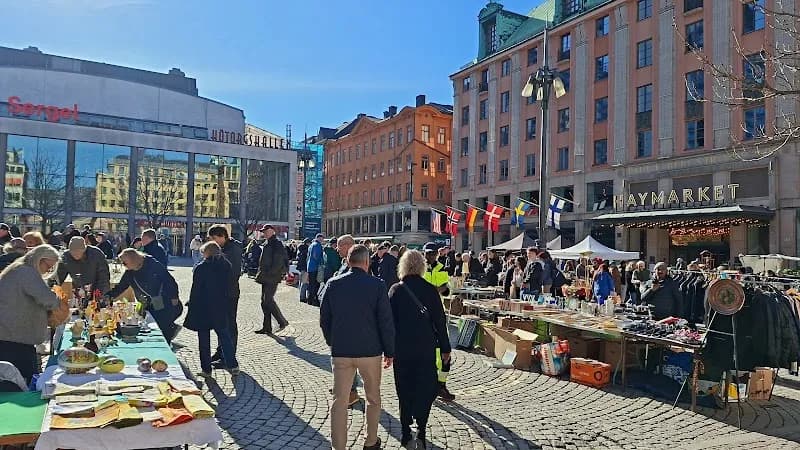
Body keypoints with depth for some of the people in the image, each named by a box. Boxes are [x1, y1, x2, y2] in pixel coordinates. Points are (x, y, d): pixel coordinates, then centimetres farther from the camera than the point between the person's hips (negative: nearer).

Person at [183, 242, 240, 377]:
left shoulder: (201, 268, -12)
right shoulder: (227, 266, 1)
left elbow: (195, 290, -11)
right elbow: (230, 288, 5)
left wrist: (191, 308, -3)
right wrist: (226, 304, 13)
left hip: (203, 309, -3)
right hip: (222, 308, 4)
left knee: (204, 339, 8)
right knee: (224, 336, 12)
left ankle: (206, 369, 11)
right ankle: (233, 366, 8)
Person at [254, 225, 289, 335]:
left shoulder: (277, 245, -12)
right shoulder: (267, 244, 18)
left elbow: (278, 263, -19)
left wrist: (269, 273, -21)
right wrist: (261, 274, 16)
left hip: (272, 278, -10)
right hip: (266, 278, 10)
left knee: (268, 300, -11)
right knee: (264, 301, 9)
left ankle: (282, 322, 1)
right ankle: (267, 327, 14)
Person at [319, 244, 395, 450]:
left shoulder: (333, 285, -2)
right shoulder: (377, 285, -9)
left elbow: (324, 319, 4)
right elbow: (386, 321, -9)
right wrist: (389, 351, 1)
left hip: (340, 351, 1)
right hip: (370, 350, -1)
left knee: (339, 401, 7)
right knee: (373, 398, 18)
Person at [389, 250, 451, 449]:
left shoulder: (395, 290, -4)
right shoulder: (430, 290, -6)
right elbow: (440, 321, -4)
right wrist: (445, 348, 4)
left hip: (401, 348, 1)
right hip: (425, 348, -1)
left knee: (404, 390, 13)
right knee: (425, 388, 8)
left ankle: (405, 432, 20)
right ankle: (421, 431, -6)